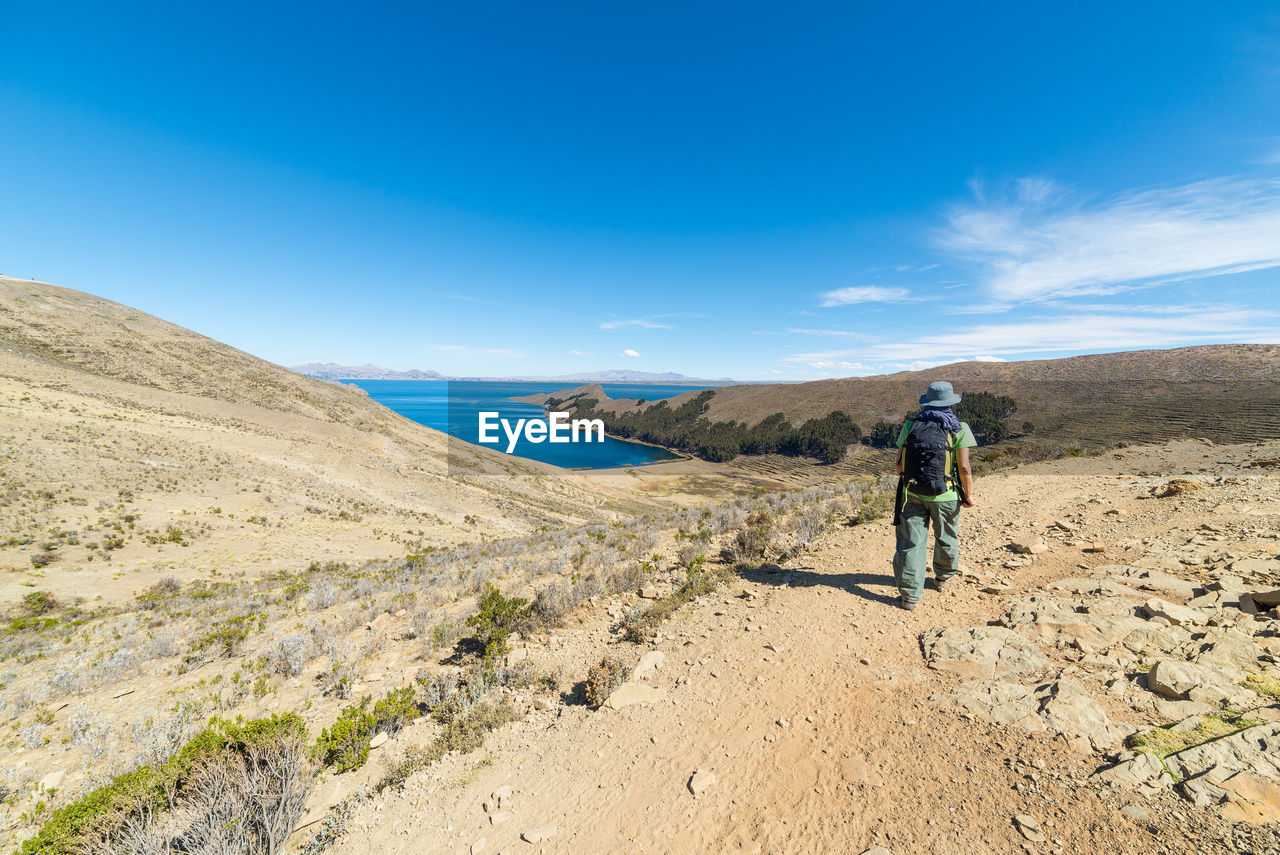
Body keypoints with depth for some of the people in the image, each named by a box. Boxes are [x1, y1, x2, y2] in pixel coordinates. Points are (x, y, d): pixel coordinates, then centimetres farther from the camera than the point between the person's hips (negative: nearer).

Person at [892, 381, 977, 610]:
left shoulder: (910, 426, 3)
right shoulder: (958, 429, -5)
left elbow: (899, 462, 5)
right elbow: (964, 467, -9)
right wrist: (969, 496, 2)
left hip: (912, 494, 1)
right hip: (945, 496, -1)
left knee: (911, 542, 3)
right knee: (946, 538, 22)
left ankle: (909, 595, 4)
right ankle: (943, 577, 43)